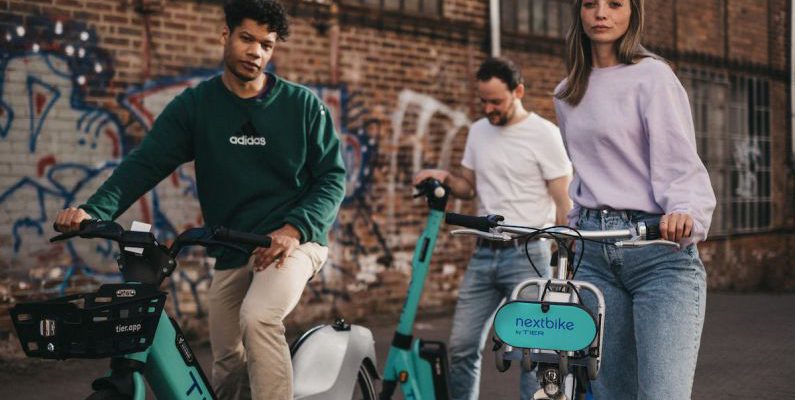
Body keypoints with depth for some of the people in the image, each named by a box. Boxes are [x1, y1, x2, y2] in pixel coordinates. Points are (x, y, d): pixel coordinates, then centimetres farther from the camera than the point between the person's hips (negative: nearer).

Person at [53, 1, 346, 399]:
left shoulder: (303, 104, -2)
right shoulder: (195, 105, 1)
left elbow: (333, 175, 0)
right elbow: (145, 163, -8)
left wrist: (295, 228, -18)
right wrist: (95, 210, -26)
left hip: (293, 240, -3)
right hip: (232, 252, 3)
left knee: (257, 317, -32)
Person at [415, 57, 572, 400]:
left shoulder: (544, 134, -6)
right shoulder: (478, 131, 11)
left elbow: (563, 204, -6)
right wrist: (446, 178, -2)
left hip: (527, 255, -5)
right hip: (484, 254, 6)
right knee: (462, 346, 5)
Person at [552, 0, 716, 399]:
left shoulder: (652, 75, -1)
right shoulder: (566, 94, 17)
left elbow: (680, 162, -9)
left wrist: (685, 211, -27)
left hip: (658, 249, -5)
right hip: (593, 251, 6)